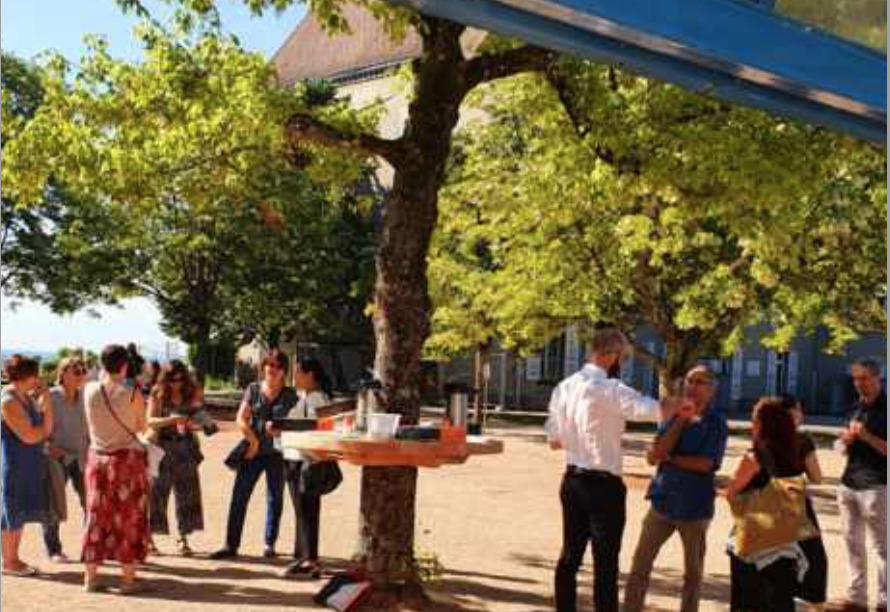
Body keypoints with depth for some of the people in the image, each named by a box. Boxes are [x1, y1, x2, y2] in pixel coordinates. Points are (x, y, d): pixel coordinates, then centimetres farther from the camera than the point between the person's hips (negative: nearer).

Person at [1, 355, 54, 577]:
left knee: (21, 512, 14)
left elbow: (46, 430, 4)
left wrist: (47, 403, -6)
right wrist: (44, 428, -3)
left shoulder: (27, 397, 9)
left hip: (28, 465, 9)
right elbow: (29, 436, -23)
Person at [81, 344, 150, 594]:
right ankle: (128, 578, 8)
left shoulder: (89, 390, -5)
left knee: (96, 516, 12)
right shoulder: (132, 394, -14)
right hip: (128, 458, -3)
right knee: (129, 518, 5)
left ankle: (91, 577, 16)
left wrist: (104, 376, 17)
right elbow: (142, 426, -3)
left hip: (97, 458, 4)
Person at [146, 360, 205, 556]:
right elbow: (150, 421, -10)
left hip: (185, 449, 3)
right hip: (162, 449, -2)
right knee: (156, 493, -3)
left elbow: (199, 423, 9)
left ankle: (183, 538, 11)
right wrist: (170, 420, -26)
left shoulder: (191, 395, 6)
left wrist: (194, 424, -14)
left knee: (186, 493, 3)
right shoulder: (157, 395, -1)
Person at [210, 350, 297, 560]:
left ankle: (270, 544, 19)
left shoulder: (290, 395, 2)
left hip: (278, 452, 0)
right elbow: (241, 419, 2)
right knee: (239, 497, -1)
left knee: (275, 499, 7)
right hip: (253, 450, 1)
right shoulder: (253, 389, 4)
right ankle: (231, 544, 6)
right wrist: (253, 441, -6)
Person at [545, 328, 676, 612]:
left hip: (572, 480, 7)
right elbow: (654, 410, -28)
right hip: (603, 484, -7)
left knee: (570, 555, 14)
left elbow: (554, 440, 12)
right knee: (605, 562, 0)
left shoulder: (564, 387, 6)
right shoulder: (610, 389, -17)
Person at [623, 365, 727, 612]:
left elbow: (705, 463, -17)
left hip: (695, 508, -3)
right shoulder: (673, 417, 6)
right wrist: (681, 420, -11)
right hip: (662, 502, 3)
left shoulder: (716, 423, -5)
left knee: (693, 573, 12)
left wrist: (669, 457, -7)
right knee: (640, 566, 2)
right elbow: (653, 455, -8)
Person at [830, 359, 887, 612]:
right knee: (853, 544, 11)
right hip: (849, 483, 8)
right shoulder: (858, 407, 14)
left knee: (880, 546, -2)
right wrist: (847, 441, 2)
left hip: (875, 486, -8)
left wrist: (867, 437, -22)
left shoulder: (884, 408, -8)